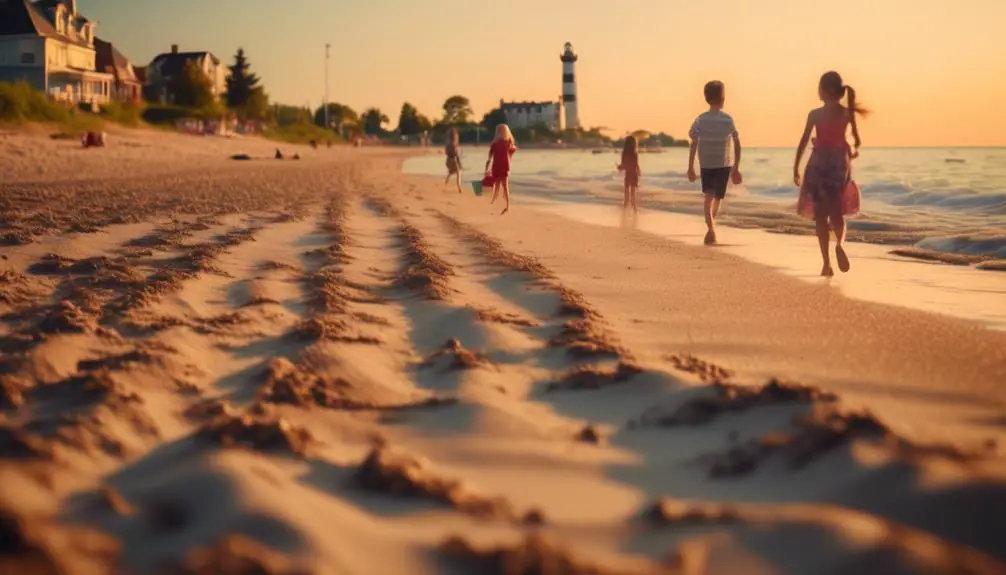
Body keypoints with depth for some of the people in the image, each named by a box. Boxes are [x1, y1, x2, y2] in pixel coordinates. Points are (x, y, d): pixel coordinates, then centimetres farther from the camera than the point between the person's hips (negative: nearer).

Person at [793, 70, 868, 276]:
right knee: (837, 212, 12)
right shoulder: (847, 113, 1)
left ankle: (826, 262, -1)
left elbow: (804, 142, -6)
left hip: (819, 163, -2)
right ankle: (840, 243, -21)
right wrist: (852, 152, 27)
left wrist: (796, 167, 1)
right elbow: (856, 141, 6)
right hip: (840, 165, 2)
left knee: (820, 215, 5)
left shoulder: (815, 114, -6)